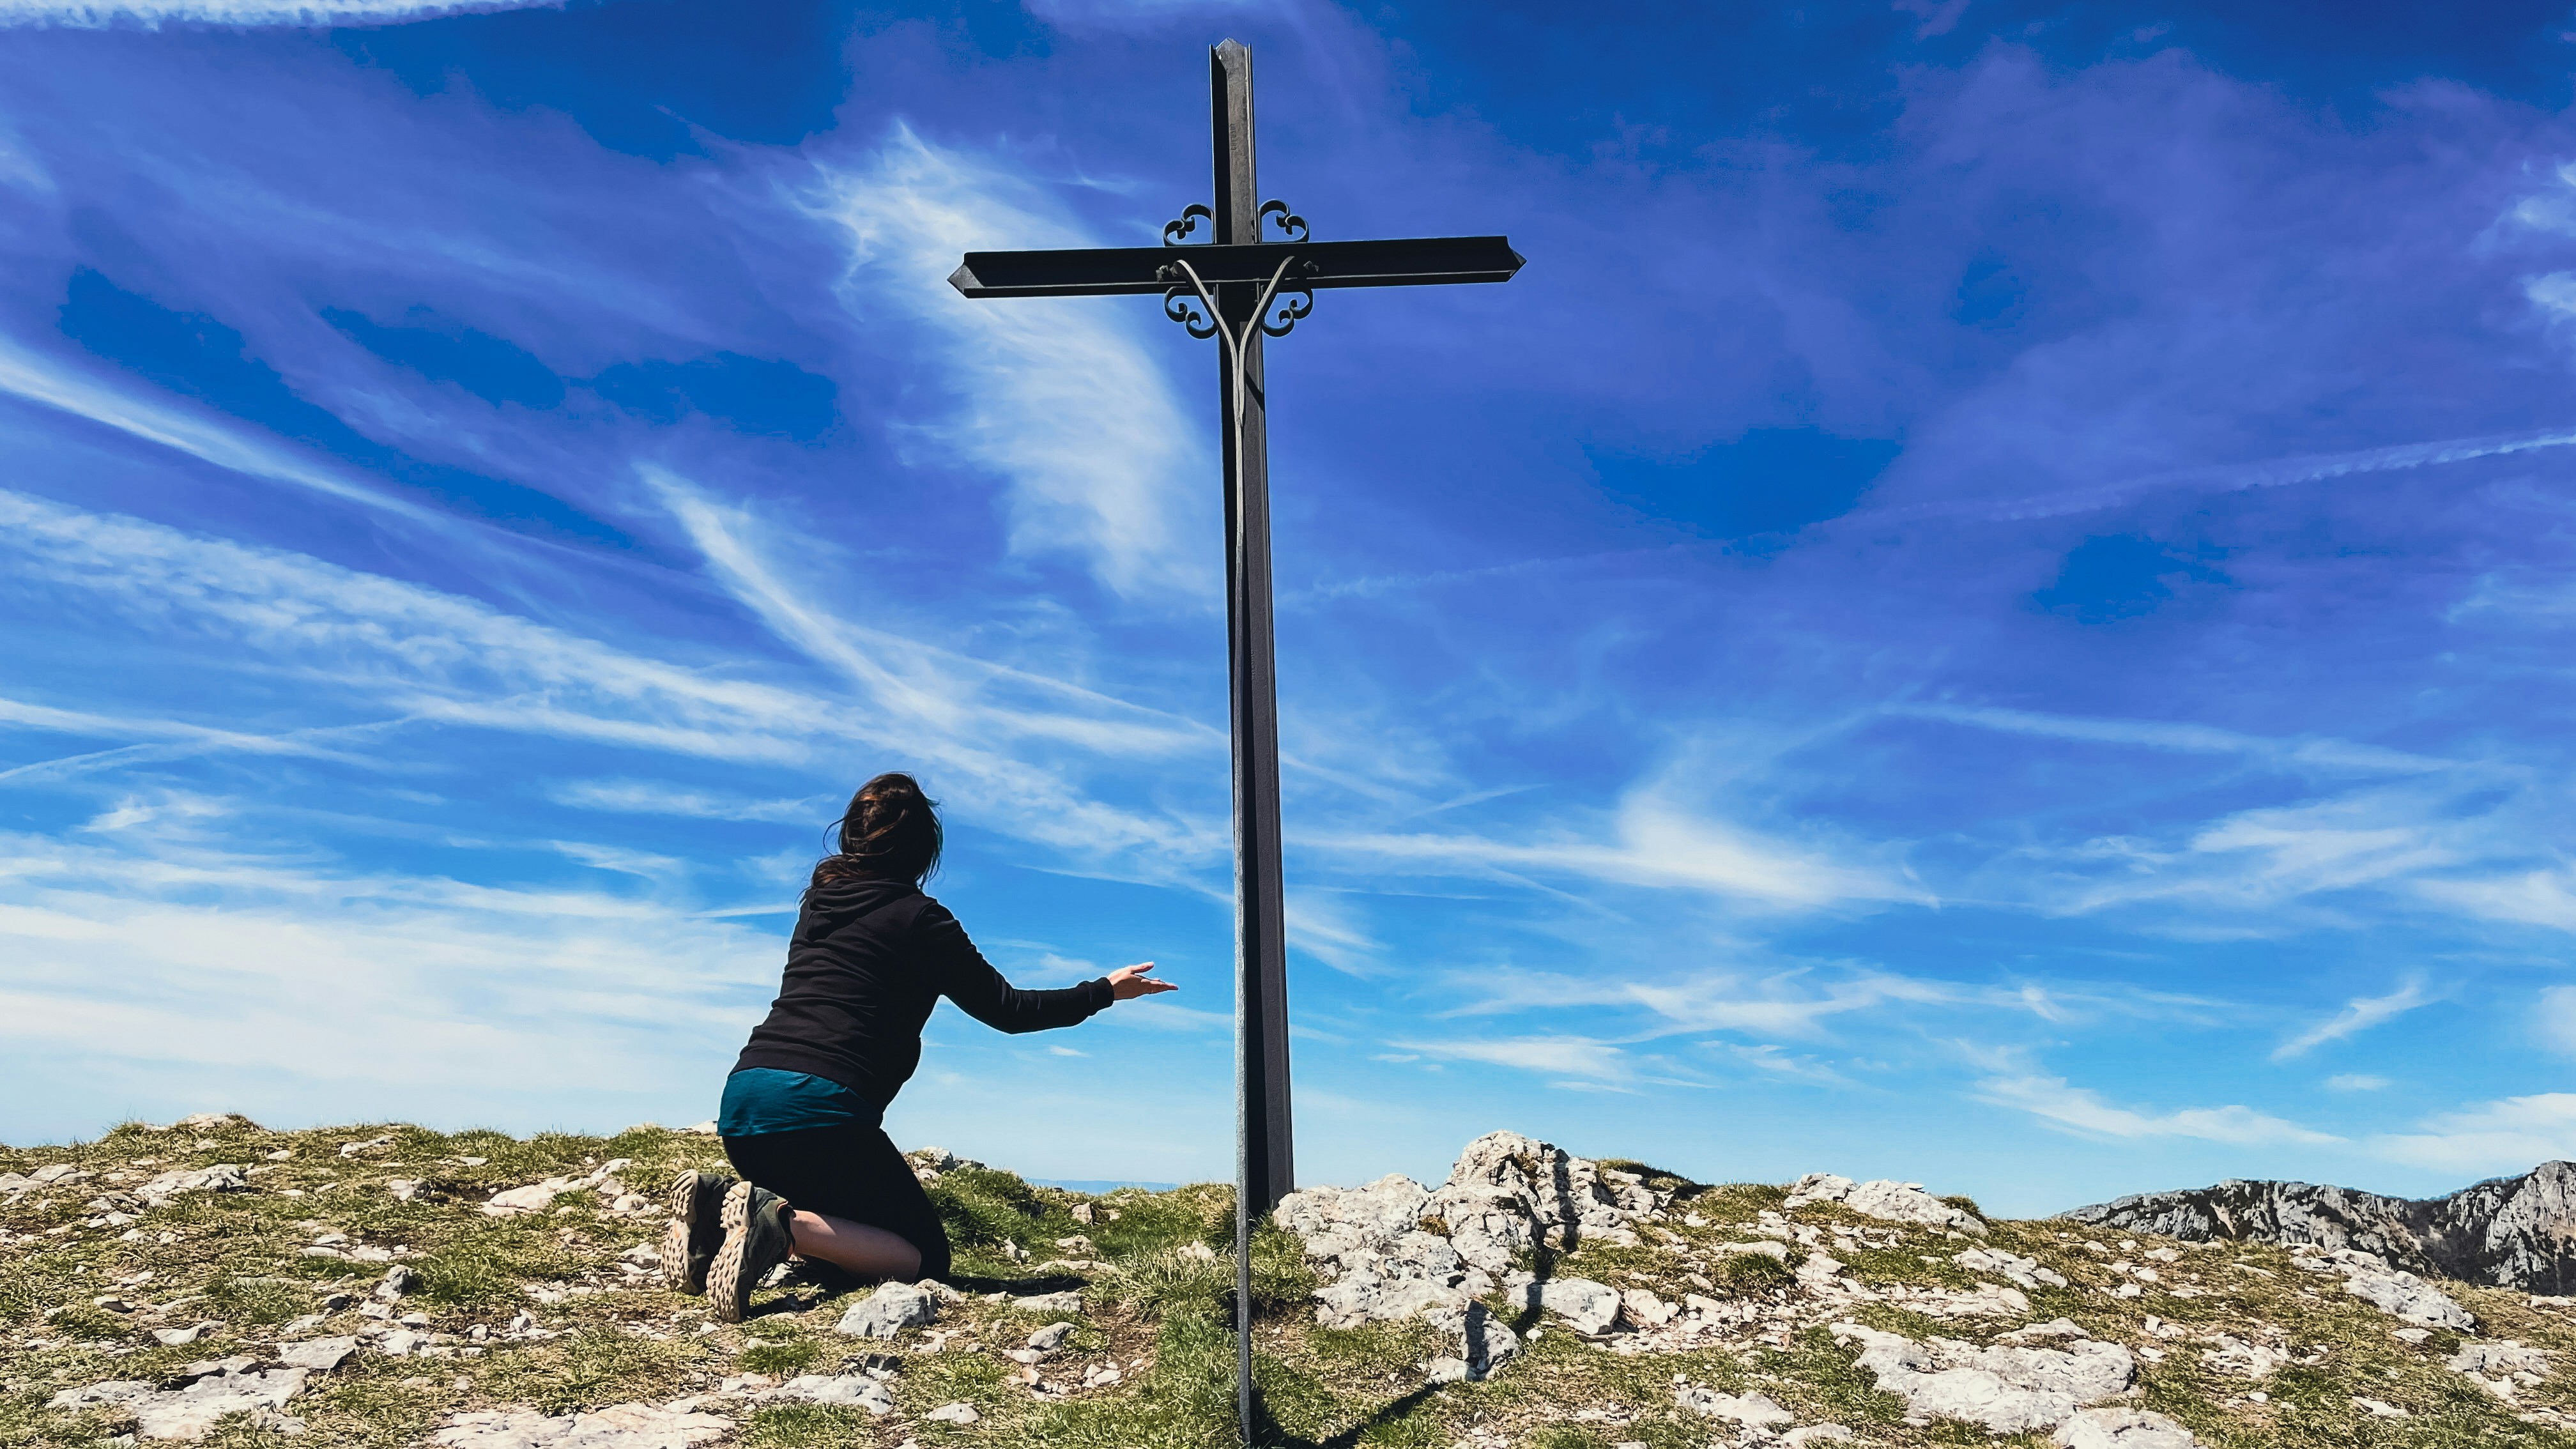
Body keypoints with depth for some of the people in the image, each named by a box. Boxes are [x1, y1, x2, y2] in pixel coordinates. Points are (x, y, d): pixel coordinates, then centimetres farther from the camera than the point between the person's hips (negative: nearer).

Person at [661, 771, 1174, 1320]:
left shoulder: (817, 899, 16)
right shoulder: (920, 919, -2)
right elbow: (1009, 1010, 2)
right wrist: (1107, 990, 15)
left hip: (742, 1096, 7)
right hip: (821, 1109, -7)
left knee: (837, 1227, 27)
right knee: (926, 1258, 4)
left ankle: (718, 1198, 1)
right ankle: (778, 1224, -20)